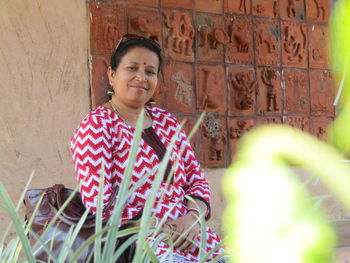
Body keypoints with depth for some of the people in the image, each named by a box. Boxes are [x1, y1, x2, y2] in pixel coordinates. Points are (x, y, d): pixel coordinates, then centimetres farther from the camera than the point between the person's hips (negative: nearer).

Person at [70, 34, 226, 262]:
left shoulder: (166, 122, 16)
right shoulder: (96, 126, -3)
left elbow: (196, 179, 15)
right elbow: (98, 205, -10)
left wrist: (192, 217, -7)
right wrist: (157, 228, -16)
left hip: (185, 233, 7)